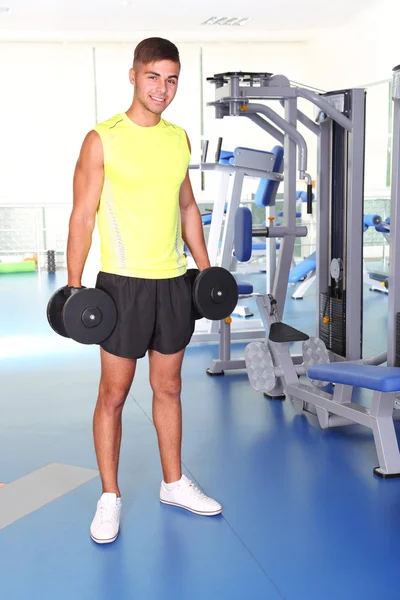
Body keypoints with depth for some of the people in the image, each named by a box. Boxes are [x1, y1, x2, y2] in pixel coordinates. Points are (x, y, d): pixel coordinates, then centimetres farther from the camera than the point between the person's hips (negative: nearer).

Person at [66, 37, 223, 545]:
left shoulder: (179, 138, 9)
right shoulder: (102, 140, -7)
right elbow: (82, 216, -9)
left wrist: (206, 269, 15)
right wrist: (74, 288, -14)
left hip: (174, 282, 5)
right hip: (123, 282, -5)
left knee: (169, 387, 15)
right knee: (113, 394, 3)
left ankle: (173, 484, 29)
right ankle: (109, 497, 16)